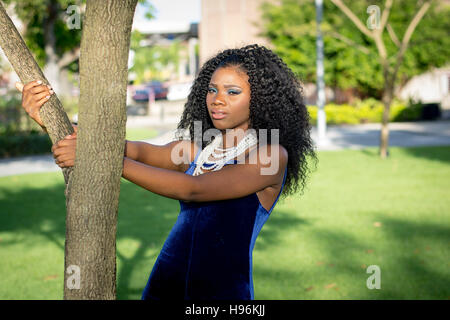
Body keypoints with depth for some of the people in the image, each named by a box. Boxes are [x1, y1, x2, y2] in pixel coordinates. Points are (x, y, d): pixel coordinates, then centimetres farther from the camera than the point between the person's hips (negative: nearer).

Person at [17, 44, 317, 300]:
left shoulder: (272, 155, -9)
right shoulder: (195, 149, 10)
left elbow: (192, 190, -19)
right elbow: (140, 151, -6)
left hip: (223, 287, -5)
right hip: (165, 284, 5)